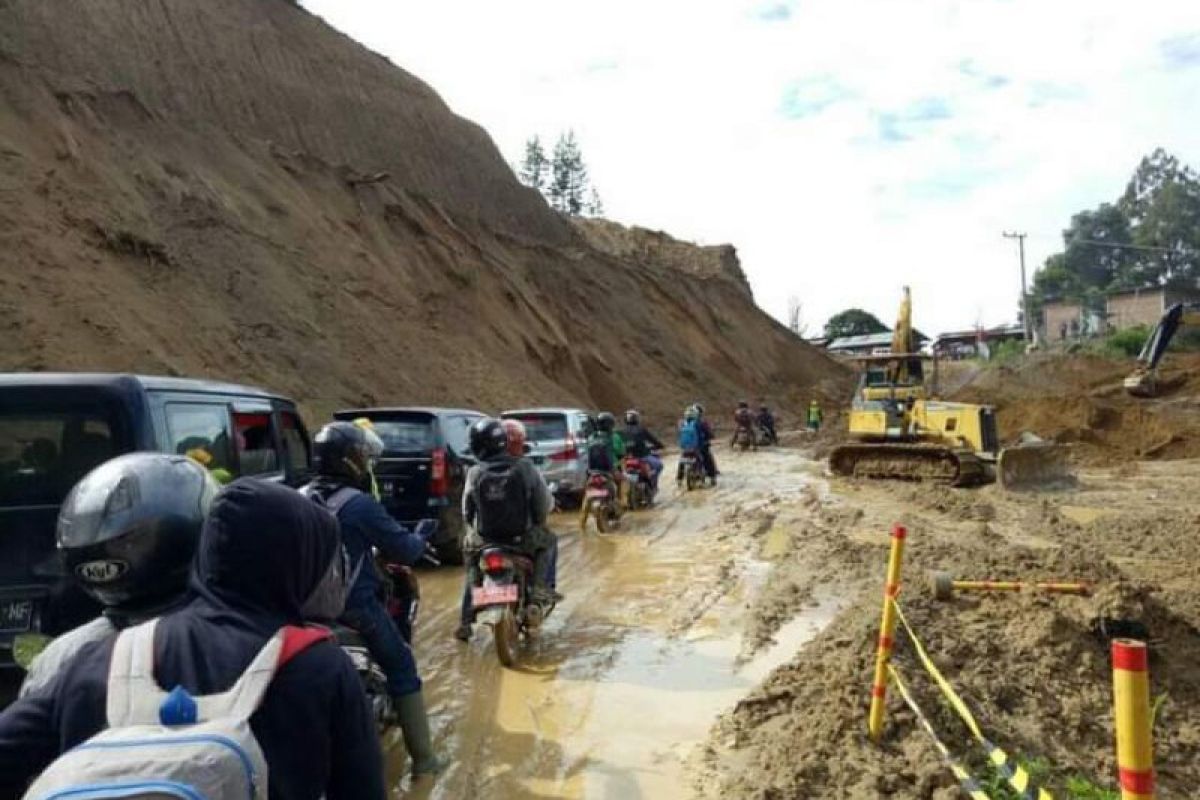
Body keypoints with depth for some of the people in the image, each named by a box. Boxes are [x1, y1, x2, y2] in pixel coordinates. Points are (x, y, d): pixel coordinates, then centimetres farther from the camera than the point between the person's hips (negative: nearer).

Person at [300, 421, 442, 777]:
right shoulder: (360, 504, -18)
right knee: (402, 671, 7)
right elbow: (405, 551, -15)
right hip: (356, 607, -6)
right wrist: (421, 534, 7)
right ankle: (422, 757, 10)